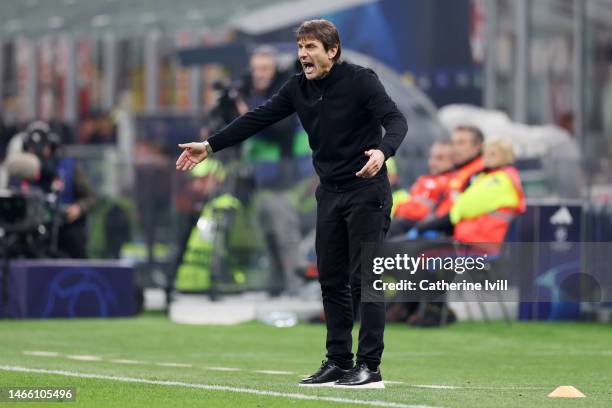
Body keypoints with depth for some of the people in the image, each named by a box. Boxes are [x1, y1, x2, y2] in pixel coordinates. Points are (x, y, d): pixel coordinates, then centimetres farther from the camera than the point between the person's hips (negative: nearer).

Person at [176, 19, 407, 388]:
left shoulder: (360, 80, -12)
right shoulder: (298, 88, 5)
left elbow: (396, 120, -21)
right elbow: (258, 119, 9)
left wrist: (383, 151, -42)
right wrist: (210, 146, 7)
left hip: (366, 193, -7)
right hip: (330, 194, 7)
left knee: (364, 280, -8)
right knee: (331, 280, 7)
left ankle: (369, 368, -6)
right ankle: (339, 362, 14)